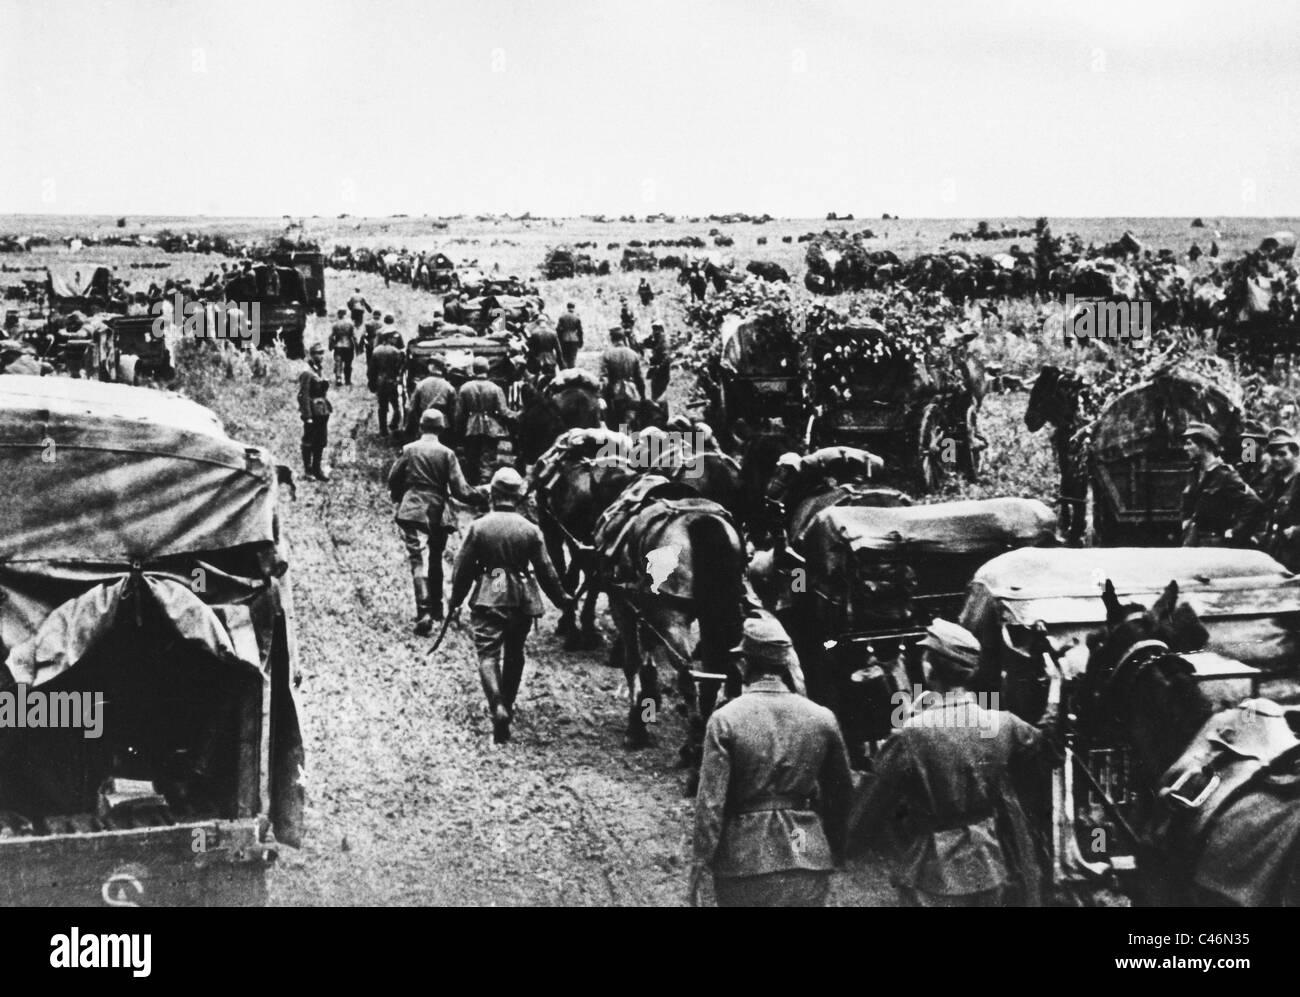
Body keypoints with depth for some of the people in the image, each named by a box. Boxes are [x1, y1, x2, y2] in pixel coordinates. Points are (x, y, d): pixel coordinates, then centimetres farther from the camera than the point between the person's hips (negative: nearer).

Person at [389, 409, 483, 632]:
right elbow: (459, 488, -6)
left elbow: (393, 480, 4)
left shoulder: (408, 450, -2)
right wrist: (481, 498, 9)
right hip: (439, 514, 2)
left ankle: (424, 612, -22)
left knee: (419, 560, -7)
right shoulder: (447, 454, -3)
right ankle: (436, 608, 31)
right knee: (435, 560, 20)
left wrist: (399, 499, 23)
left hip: (413, 513, -1)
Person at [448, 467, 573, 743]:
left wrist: (456, 600, 12)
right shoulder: (531, 530, -3)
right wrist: (562, 599, 15)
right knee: (514, 655, 20)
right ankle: (507, 706, 32)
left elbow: (463, 568, -2)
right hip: (522, 600, 2)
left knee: (488, 654, -4)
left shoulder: (478, 526, -7)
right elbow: (546, 571, 2)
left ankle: (498, 706, -26)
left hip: (487, 599, -2)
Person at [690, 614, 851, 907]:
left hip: (744, 860, -2)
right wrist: (835, 850, 19)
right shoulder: (822, 718, 0)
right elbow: (841, 794, 8)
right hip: (809, 857, 3)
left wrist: (700, 859, -4)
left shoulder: (725, 719, -9)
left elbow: (711, 800, -11)